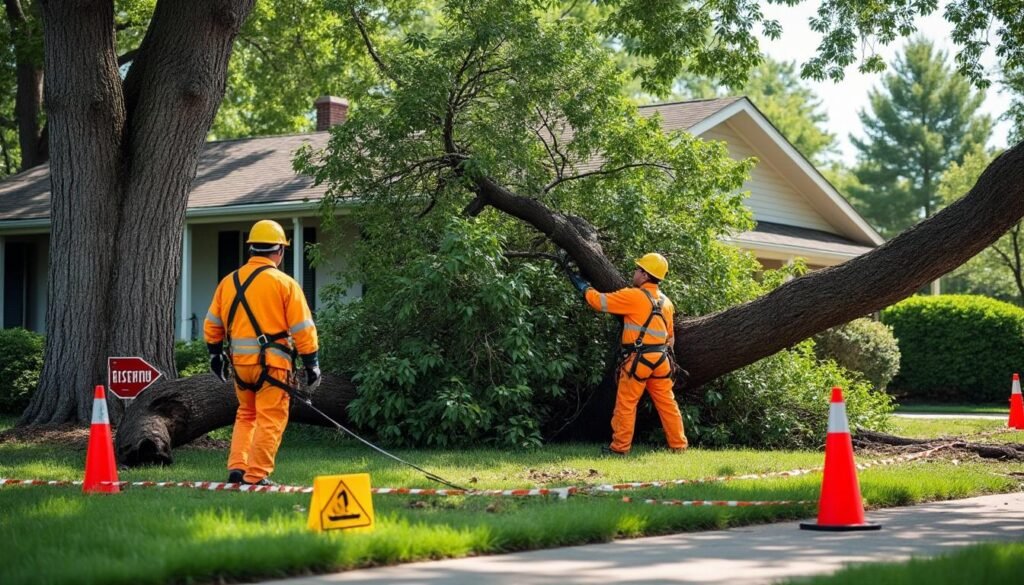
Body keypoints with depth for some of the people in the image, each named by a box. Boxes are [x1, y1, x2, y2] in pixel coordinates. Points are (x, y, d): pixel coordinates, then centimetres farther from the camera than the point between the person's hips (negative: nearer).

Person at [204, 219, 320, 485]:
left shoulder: (229, 282, 9)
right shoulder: (285, 283, -6)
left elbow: (212, 324, 14)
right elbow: (303, 329, -8)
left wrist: (215, 355, 25)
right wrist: (312, 364, -2)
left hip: (239, 362, 6)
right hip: (272, 362, -5)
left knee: (246, 415, 21)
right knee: (270, 419, 0)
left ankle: (237, 468, 14)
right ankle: (257, 475, -2)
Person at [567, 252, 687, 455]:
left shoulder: (634, 296, -10)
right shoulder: (666, 302, 14)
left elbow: (600, 301, -5)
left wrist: (584, 286, 10)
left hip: (638, 358, -6)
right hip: (661, 358, 6)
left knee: (626, 404, 2)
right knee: (667, 404, 9)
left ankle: (620, 446, 5)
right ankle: (679, 445, 10)